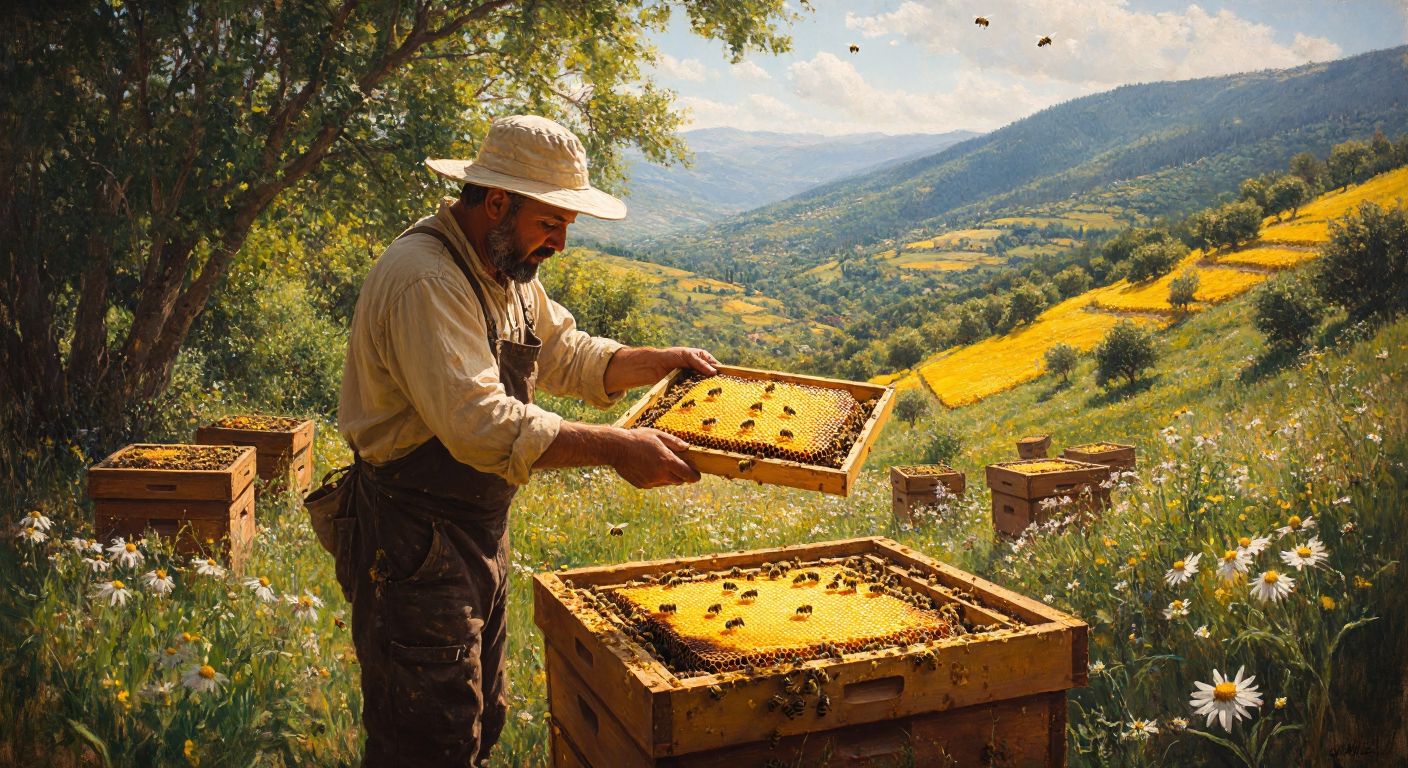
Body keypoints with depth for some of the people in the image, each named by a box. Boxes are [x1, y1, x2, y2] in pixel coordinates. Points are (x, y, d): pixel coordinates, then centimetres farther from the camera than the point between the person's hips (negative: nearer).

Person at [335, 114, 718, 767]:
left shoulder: (505, 271, 8)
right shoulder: (424, 279, -24)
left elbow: (566, 354, 21)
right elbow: (479, 422, -35)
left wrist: (661, 362, 9)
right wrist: (614, 449, -34)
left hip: (480, 534, 10)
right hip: (414, 546, -10)